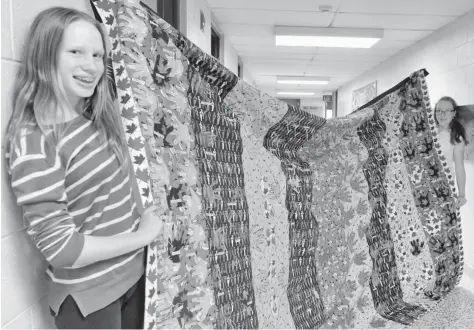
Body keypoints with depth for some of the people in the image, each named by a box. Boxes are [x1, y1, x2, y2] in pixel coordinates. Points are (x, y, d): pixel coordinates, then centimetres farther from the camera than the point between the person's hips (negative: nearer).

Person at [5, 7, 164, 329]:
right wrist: (141, 235, -15)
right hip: (89, 297, -6)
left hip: (133, 270, 6)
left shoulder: (98, 118, -1)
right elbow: (61, 248, -23)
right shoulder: (34, 140, -22)